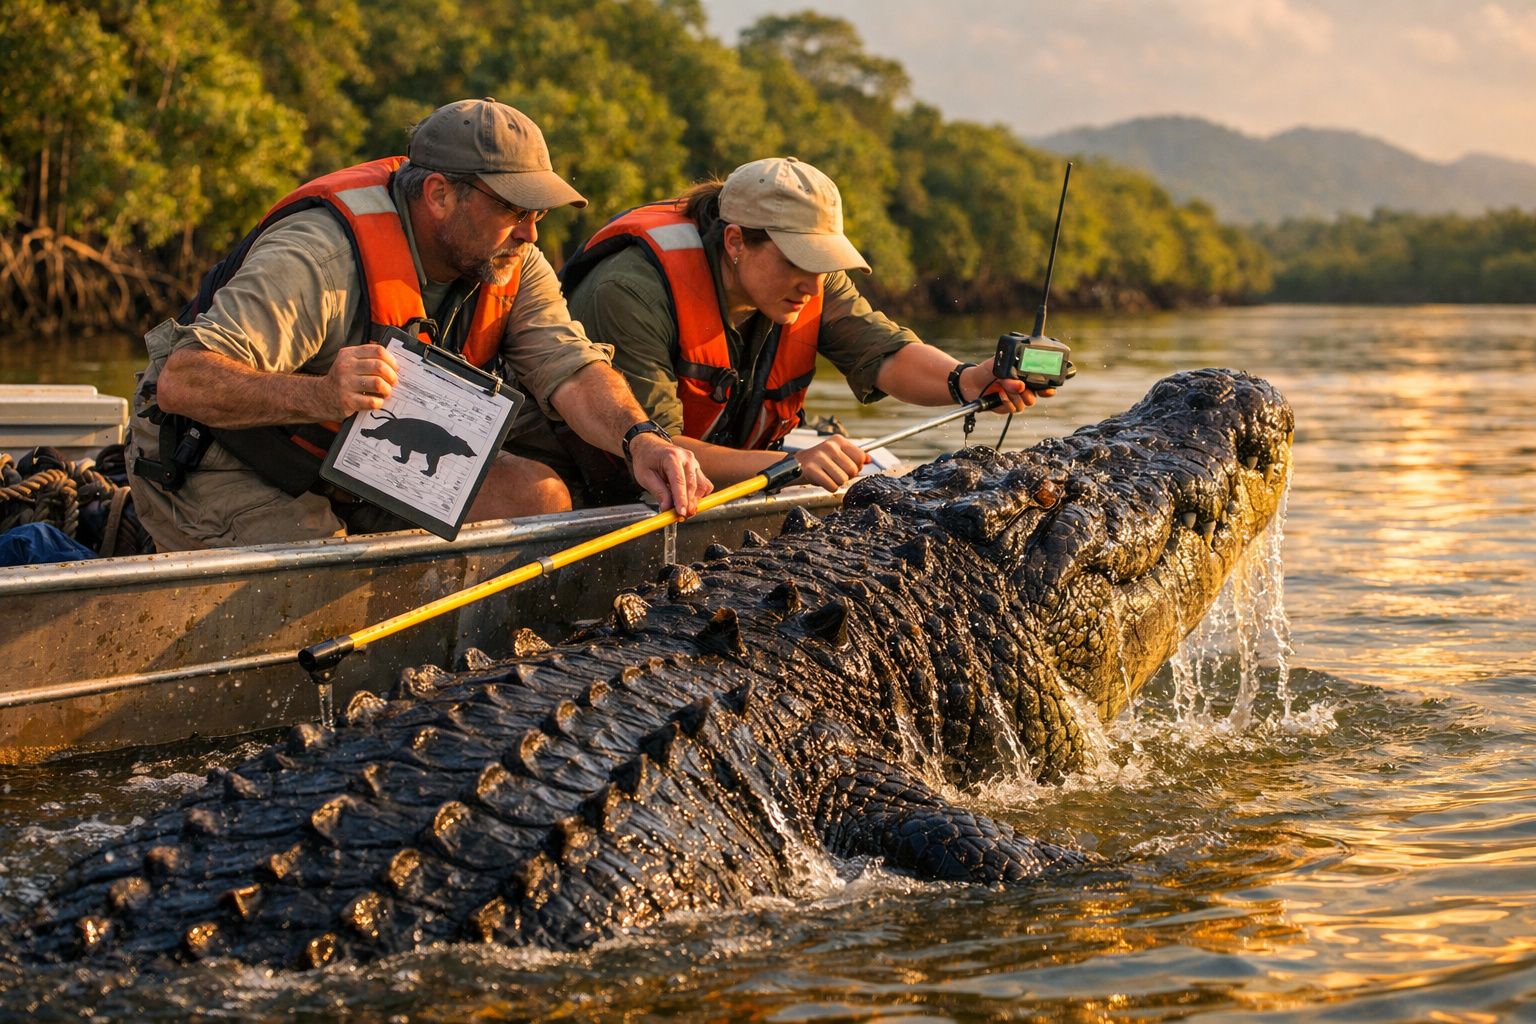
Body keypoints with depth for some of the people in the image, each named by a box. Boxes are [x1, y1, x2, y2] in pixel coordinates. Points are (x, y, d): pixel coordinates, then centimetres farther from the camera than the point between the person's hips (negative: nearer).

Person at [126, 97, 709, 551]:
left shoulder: (511, 264, -7)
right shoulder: (325, 257, -31)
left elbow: (572, 369, -17)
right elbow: (181, 382, -38)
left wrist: (639, 438, -39)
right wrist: (320, 396, -55)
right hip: (228, 472, -7)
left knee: (538, 496, -8)